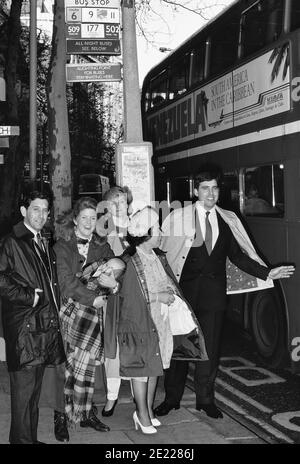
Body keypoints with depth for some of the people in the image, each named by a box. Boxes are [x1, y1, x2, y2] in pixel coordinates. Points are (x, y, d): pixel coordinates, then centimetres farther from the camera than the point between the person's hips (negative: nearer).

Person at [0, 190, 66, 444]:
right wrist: (30, 297, -14)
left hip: (46, 325, 8)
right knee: (23, 387, -5)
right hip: (23, 327, -8)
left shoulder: (44, 244, 19)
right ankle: (22, 438, 4)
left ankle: (31, 437, 22)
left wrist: (55, 309, 13)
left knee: (36, 386, 13)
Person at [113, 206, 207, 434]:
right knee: (141, 367, 2)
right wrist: (159, 297, -17)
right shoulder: (129, 261, -17)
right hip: (139, 323, -7)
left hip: (160, 321, 7)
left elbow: (170, 285, 14)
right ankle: (142, 413, 16)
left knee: (155, 365, 14)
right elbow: (126, 295, -18)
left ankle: (148, 409, 28)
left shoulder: (159, 257, 6)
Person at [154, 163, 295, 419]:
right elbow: (162, 251, -4)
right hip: (184, 289, -2)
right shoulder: (178, 217, -1)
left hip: (214, 291, 2)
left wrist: (267, 272, 0)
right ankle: (172, 398, 20)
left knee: (210, 345, 7)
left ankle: (205, 399, 22)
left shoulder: (228, 220, 8)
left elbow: (238, 256, 9)